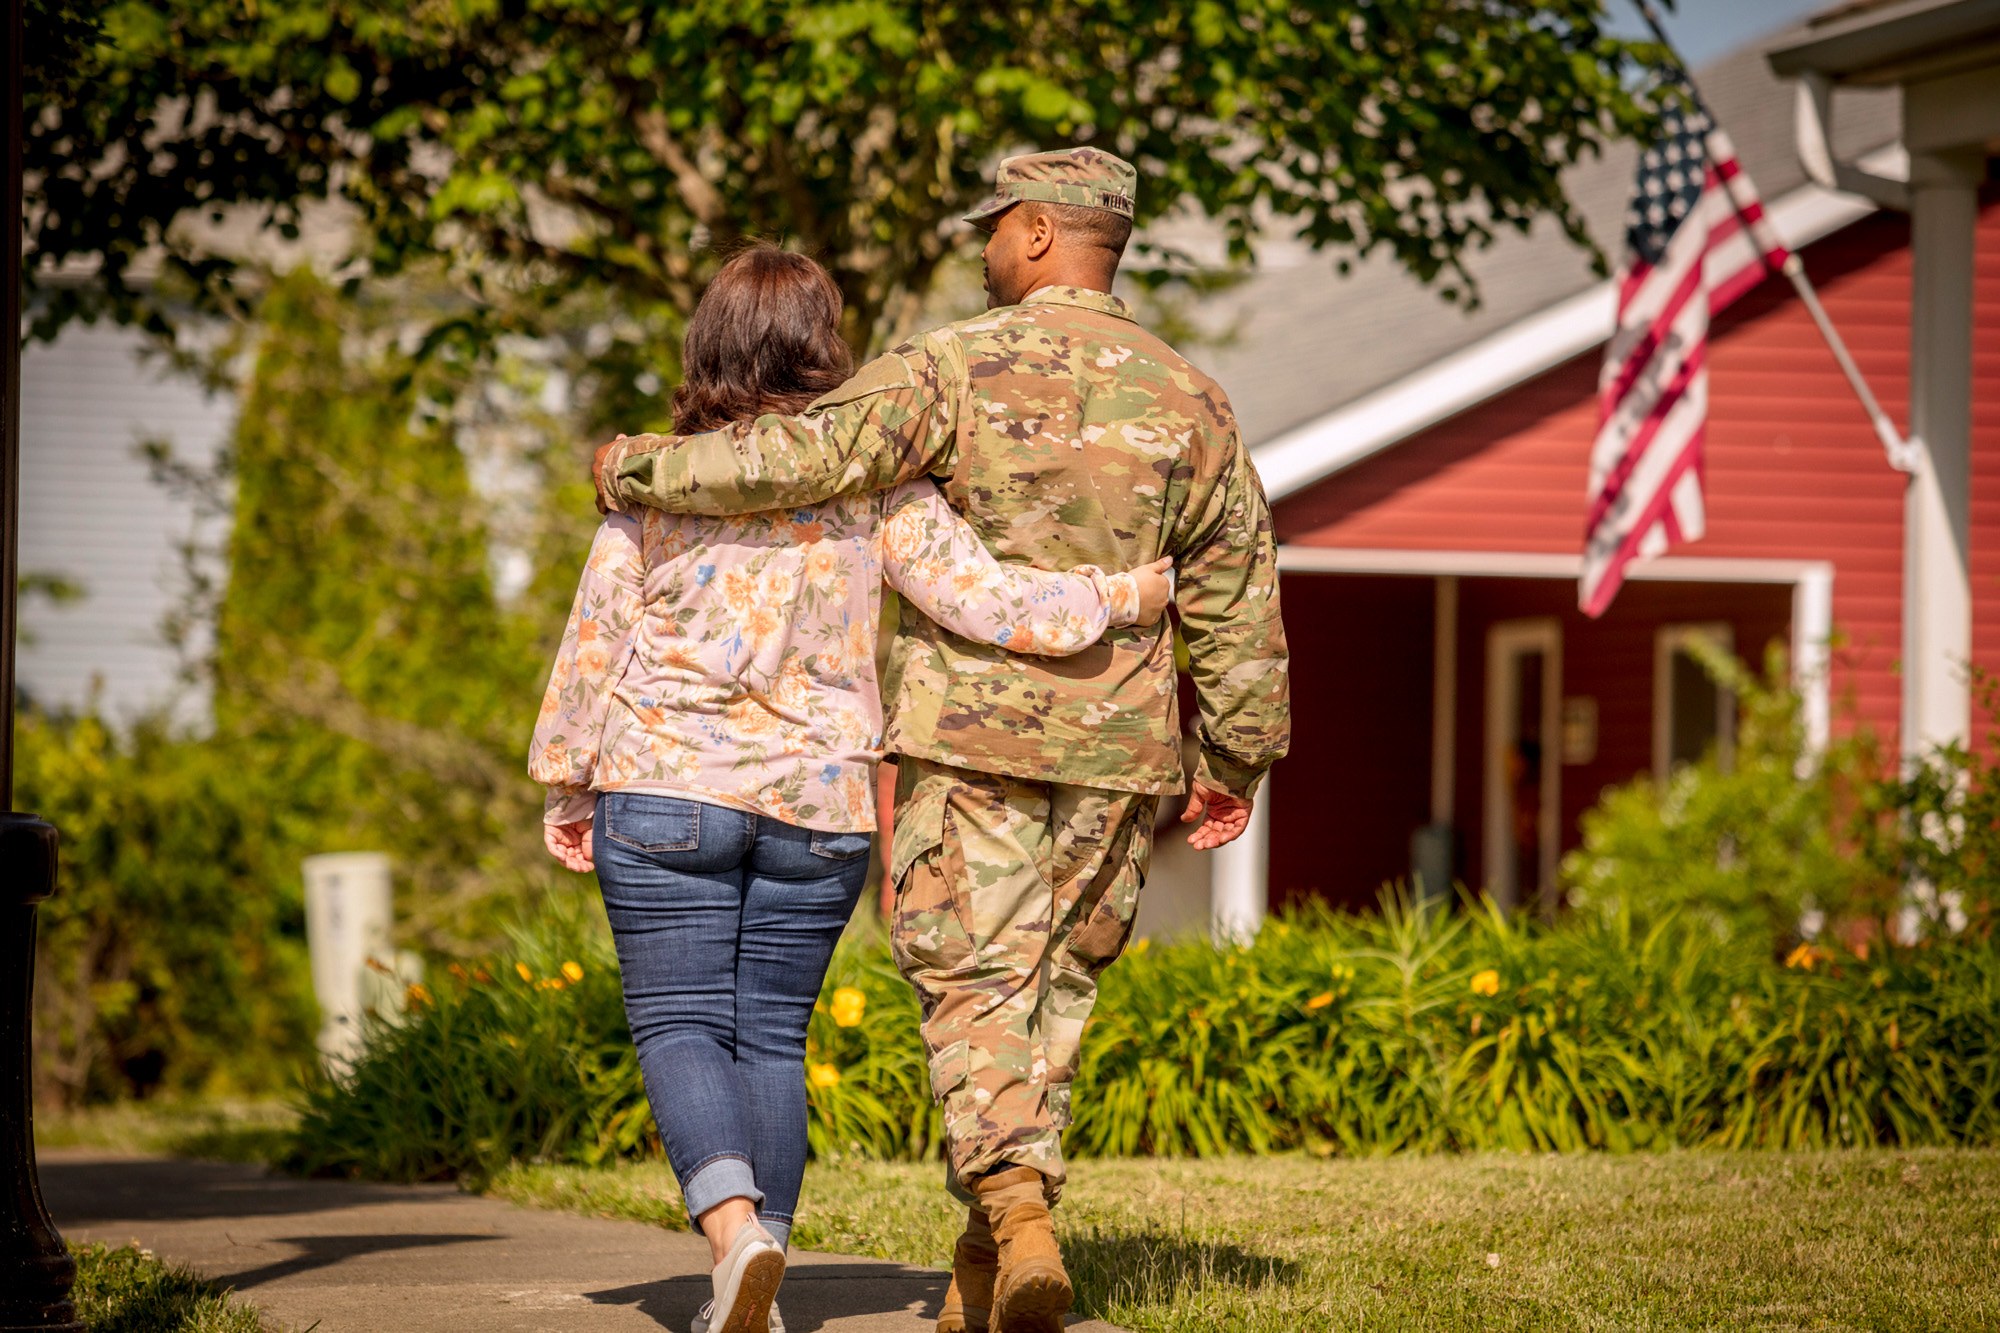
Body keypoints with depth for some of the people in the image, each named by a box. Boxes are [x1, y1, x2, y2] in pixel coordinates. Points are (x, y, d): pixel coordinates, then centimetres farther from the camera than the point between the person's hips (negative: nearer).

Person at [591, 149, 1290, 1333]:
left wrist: (636, 471, -3)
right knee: (1059, 981, 12)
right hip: (1119, 745, 3)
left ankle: (1013, 1206, -23)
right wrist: (1238, 758, 17)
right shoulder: (1189, 400, 5)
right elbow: (1238, 600, 8)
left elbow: (799, 460, -16)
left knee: (976, 981, -1)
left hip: (973, 732, -3)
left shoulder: (957, 369, -8)